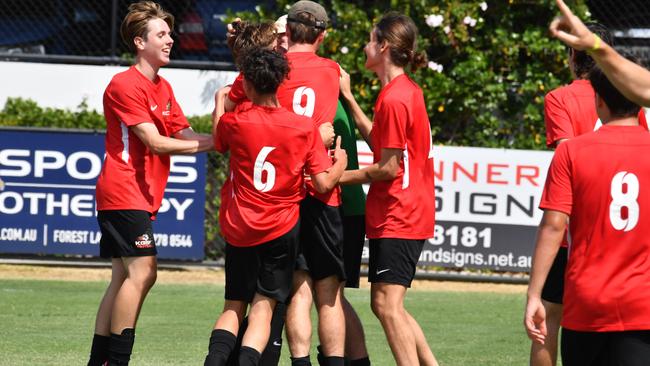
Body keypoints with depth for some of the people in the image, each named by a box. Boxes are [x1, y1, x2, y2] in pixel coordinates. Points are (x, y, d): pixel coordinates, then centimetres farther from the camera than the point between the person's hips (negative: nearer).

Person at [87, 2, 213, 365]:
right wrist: (211, 143, -16)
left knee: (125, 277, 9)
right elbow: (155, 143, -17)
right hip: (124, 191, -10)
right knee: (141, 272, -15)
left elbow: (184, 134, 7)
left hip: (142, 195, 10)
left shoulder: (163, 88, 17)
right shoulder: (125, 85, -12)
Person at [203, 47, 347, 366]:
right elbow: (323, 184, -7)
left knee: (233, 307, 12)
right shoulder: (304, 127, -7)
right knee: (263, 306, 1)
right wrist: (339, 164, 15)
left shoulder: (233, 122, -6)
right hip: (281, 229, -1)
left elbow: (218, 143, 19)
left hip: (239, 229, 1)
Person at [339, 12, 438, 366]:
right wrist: (349, 99, 14)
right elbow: (381, 142, 13)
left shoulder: (394, 98, -18)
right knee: (385, 304, 14)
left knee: (387, 304, -11)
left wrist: (340, 176, -7)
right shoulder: (408, 91, 13)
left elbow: (389, 167, -17)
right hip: (408, 213, 10)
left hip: (397, 217, -10)